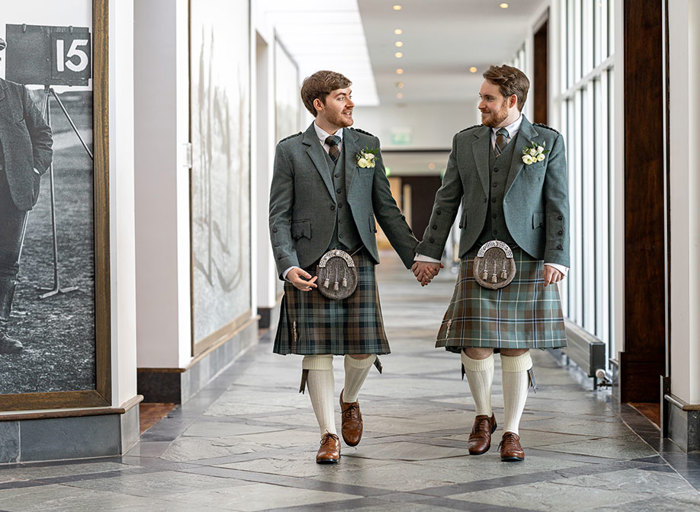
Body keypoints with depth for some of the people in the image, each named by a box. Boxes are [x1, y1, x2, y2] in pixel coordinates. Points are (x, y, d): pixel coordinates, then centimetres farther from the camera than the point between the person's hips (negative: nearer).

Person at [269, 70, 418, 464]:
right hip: (310, 265, -2)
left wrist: (414, 255, 11)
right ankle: (329, 435, 10)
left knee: (364, 348, -1)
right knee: (317, 350, -1)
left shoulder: (367, 146, 11)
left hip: (357, 260, 2)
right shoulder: (291, 150, 3)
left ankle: (350, 401, 31)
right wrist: (288, 266, -13)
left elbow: (386, 208, 14)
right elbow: (279, 216, 0)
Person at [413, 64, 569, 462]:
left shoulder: (548, 142, 3)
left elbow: (557, 204, 0)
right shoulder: (465, 142, 10)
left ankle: (512, 432, 13)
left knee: (517, 346, 1)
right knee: (475, 344, -4)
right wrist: (430, 252, 9)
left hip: (527, 258, -2)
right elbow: (447, 200, 13)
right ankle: (484, 416, 21)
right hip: (478, 257, 2)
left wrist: (556, 259, -9)